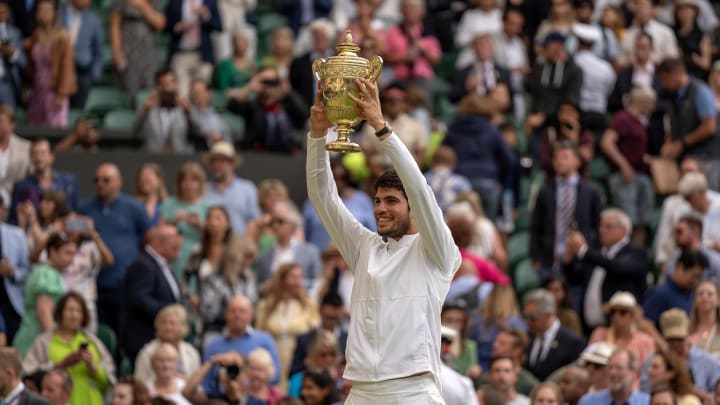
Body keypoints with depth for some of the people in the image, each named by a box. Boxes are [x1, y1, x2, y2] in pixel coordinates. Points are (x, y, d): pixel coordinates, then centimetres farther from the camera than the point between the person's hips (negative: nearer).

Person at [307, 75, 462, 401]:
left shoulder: (436, 252, 5)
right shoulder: (365, 248, 18)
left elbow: (419, 188, -8)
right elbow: (322, 196, 13)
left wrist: (381, 126, -12)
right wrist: (318, 133, 0)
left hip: (414, 392, -5)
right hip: (361, 392, 5)